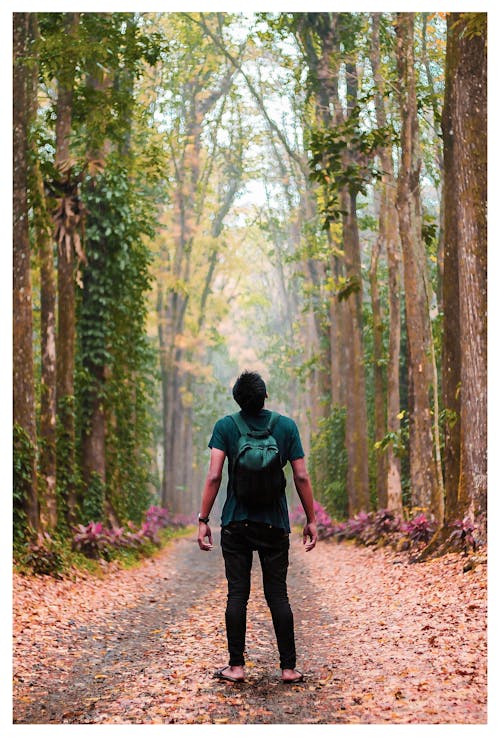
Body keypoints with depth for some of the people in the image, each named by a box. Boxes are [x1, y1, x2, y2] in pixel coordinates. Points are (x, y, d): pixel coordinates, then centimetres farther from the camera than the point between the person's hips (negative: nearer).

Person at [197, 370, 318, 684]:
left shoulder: (226, 426, -4)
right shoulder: (286, 426, -1)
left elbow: (214, 476, -9)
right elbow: (302, 477, -2)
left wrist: (203, 520, -4)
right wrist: (311, 520, 5)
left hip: (236, 524, -1)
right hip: (275, 524, 1)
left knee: (237, 594, 4)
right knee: (278, 595, 5)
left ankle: (236, 666, 7)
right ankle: (289, 667, 6)